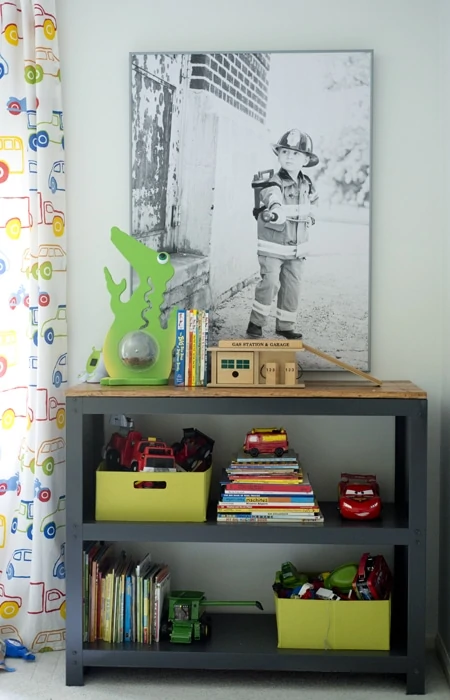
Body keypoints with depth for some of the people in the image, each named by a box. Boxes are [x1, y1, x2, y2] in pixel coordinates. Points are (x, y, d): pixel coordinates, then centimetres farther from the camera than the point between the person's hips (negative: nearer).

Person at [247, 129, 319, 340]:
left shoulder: (306, 185, 5)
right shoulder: (273, 183, -16)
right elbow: (274, 203, -38)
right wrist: (275, 213, -56)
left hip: (296, 247, 6)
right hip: (272, 245, -6)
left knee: (292, 287, 8)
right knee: (270, 282, -14)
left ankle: (285, 326, 21)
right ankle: (256, 322, 1)